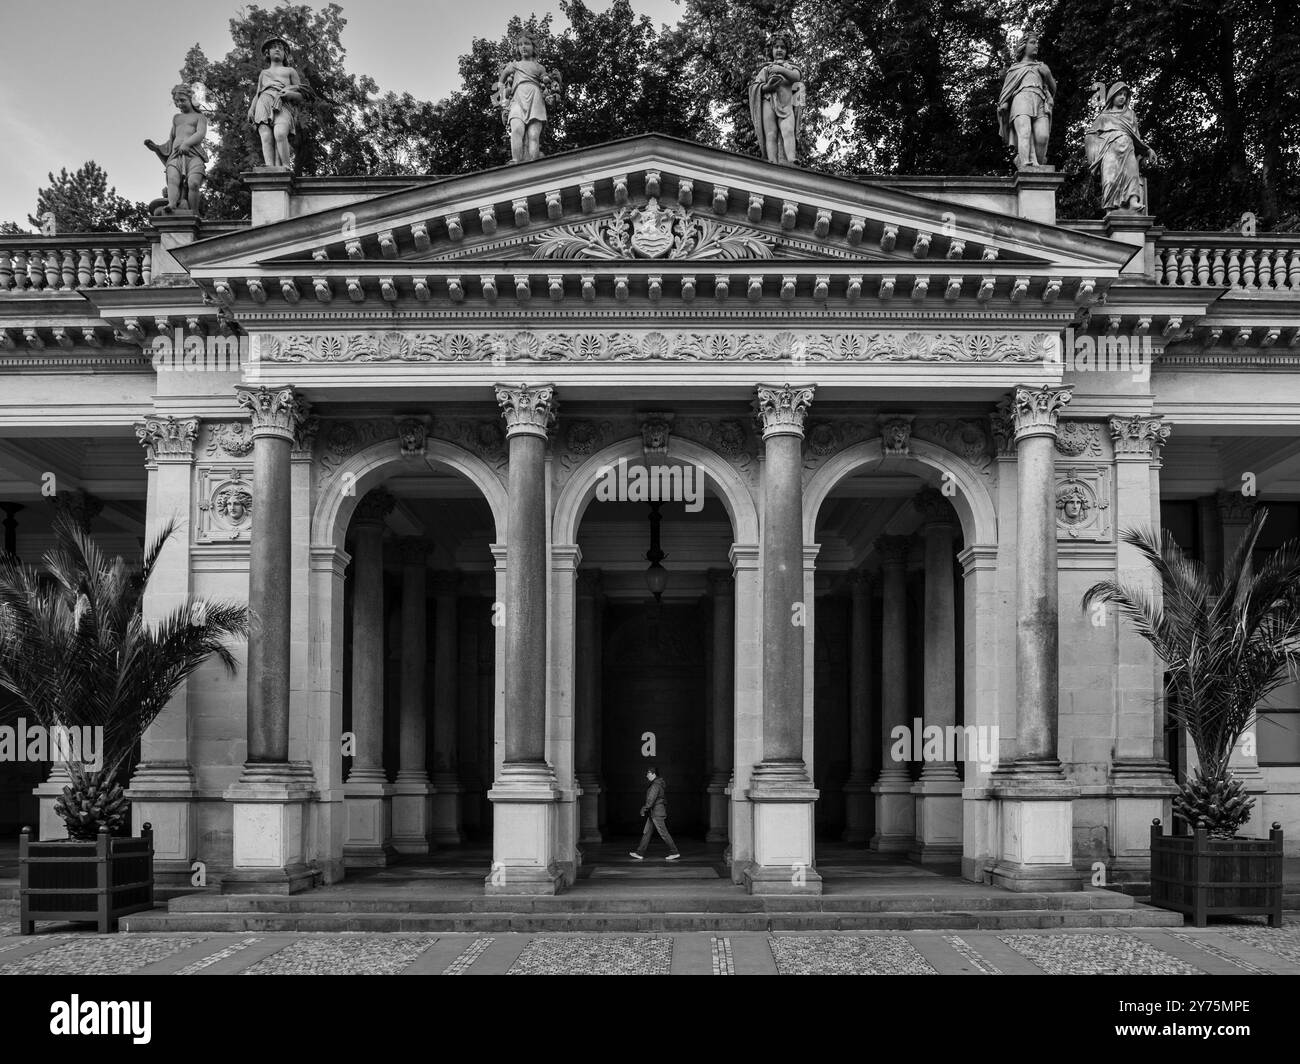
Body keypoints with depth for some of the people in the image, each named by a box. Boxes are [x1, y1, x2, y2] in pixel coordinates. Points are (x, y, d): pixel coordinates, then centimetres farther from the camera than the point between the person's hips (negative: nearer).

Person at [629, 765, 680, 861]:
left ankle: (674, 852, 1)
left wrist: (644, 809, -15)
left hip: (656, 812, -10)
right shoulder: (659, 782, 13)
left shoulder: (655, 785, -18)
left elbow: (651, 799, -23)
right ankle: (640, 853, 10)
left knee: (663, 833, -5)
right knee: (646, 832, 9)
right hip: (653, 813, 10)